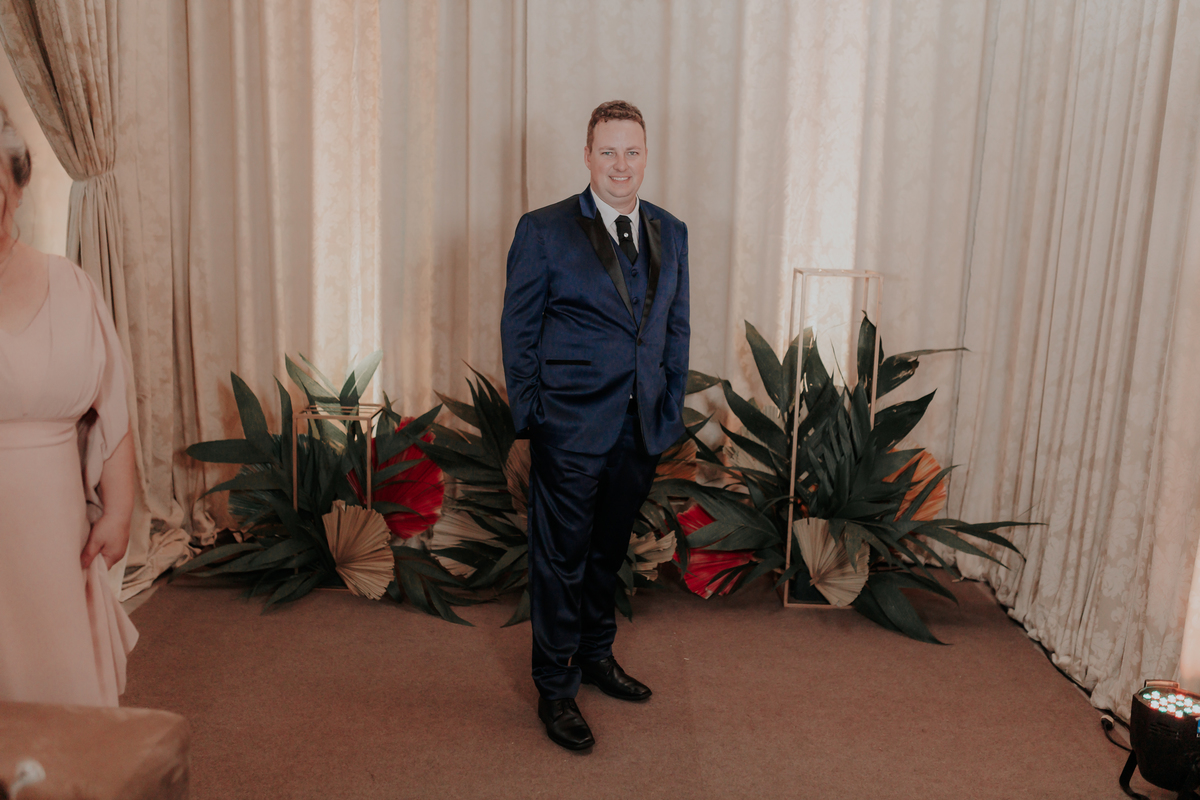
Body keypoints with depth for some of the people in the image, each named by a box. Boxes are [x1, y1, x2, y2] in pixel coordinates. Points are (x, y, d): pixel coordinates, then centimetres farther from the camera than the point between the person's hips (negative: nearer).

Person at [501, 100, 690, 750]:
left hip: (642, 428, 5)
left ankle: (596, 655, 39)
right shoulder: (544, 231, -5)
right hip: (571, 428, -4)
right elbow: (518, 330, -3)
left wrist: (670, 410, 8)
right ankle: (555, 688, 21)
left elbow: (676, 327, 13)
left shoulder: (670, 233, 9)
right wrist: (529, 416, -5)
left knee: (609, 550, 19)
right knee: (561, 558, 5)